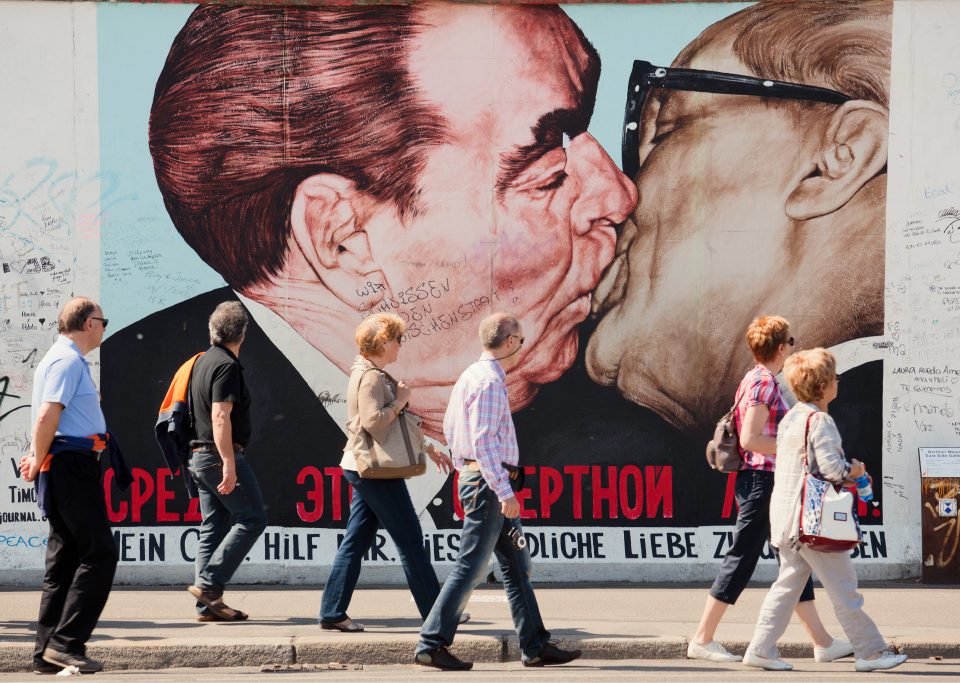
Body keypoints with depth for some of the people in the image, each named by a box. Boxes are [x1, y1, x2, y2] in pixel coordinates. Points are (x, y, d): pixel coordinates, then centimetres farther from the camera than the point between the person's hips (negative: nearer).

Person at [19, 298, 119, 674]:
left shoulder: (64, 358, 20)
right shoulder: (68, 361, -12)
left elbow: (46, 418, 24)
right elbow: (46, 417, -21)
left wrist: (38, 458, 14)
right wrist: (39, 460, -11)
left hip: (68, 469, 10)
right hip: (72, 464, -10)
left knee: (64, 558, 10)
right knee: (99, 553, -10)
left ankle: (47, 652, 12)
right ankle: (66, 642, -12)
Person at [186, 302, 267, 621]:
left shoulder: (203, 361, 16)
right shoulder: (226, 366, -13)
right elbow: (220, 418, -21)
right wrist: (229, 464, -24)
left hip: (199, 456, 9)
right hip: (220, 455, -9)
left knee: (213, 528, 9)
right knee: (251, 518, -4)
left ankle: (207, 605, 6)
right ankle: (209, 583, -11)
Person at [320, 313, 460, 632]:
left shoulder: (375, 375, 17)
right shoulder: (371, 377, -15)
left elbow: (394, 425, 25)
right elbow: (373, 423, -27)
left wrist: (429, 448, 26)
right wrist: (400, 400, -14)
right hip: (376, 471, -10)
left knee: (356, 542, 7)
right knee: (410, 540, -2)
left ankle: (332, 612, 7)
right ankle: (435, 613, 5)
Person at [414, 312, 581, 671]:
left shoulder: (470, 376, 15)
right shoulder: (490, 382, -16)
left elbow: (450, 428, 21)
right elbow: (483, 441, -22)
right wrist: (505, 492, -23)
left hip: (474, 475, 11)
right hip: (489, 480, -11)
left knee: (517, 566, 12)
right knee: (470, 567, -7)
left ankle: (535, 646, 15)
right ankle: (432, 644, -4)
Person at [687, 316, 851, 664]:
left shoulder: (754, 380, 15)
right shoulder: (764, 383, -15)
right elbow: (749, 439, -21)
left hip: (759, 481, 11)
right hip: (761, 480, -11)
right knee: (742, 559, -5)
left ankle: (822, 642, 14)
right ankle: (702, 639, 1)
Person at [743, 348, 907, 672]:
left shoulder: (790, 418, 13)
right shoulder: (820, 421, -15)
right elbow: (831, 468, -23)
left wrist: (845, 471, 15)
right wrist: (854, 470, -4)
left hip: (785, 516, 9)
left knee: (788, 582, 12)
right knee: (843, 587, -1)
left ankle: (761, 649, 8)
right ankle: (870, 651, 6)